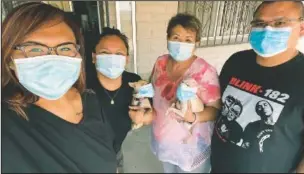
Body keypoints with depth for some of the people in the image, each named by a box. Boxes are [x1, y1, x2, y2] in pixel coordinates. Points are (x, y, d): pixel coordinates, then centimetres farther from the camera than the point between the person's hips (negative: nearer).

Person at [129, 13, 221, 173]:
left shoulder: (205, 71, -23)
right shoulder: (161, 63, -8)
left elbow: (215, 109, -19)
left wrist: (193, 117, -37)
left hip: (191, 146, -4)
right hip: (163, 139, 5)